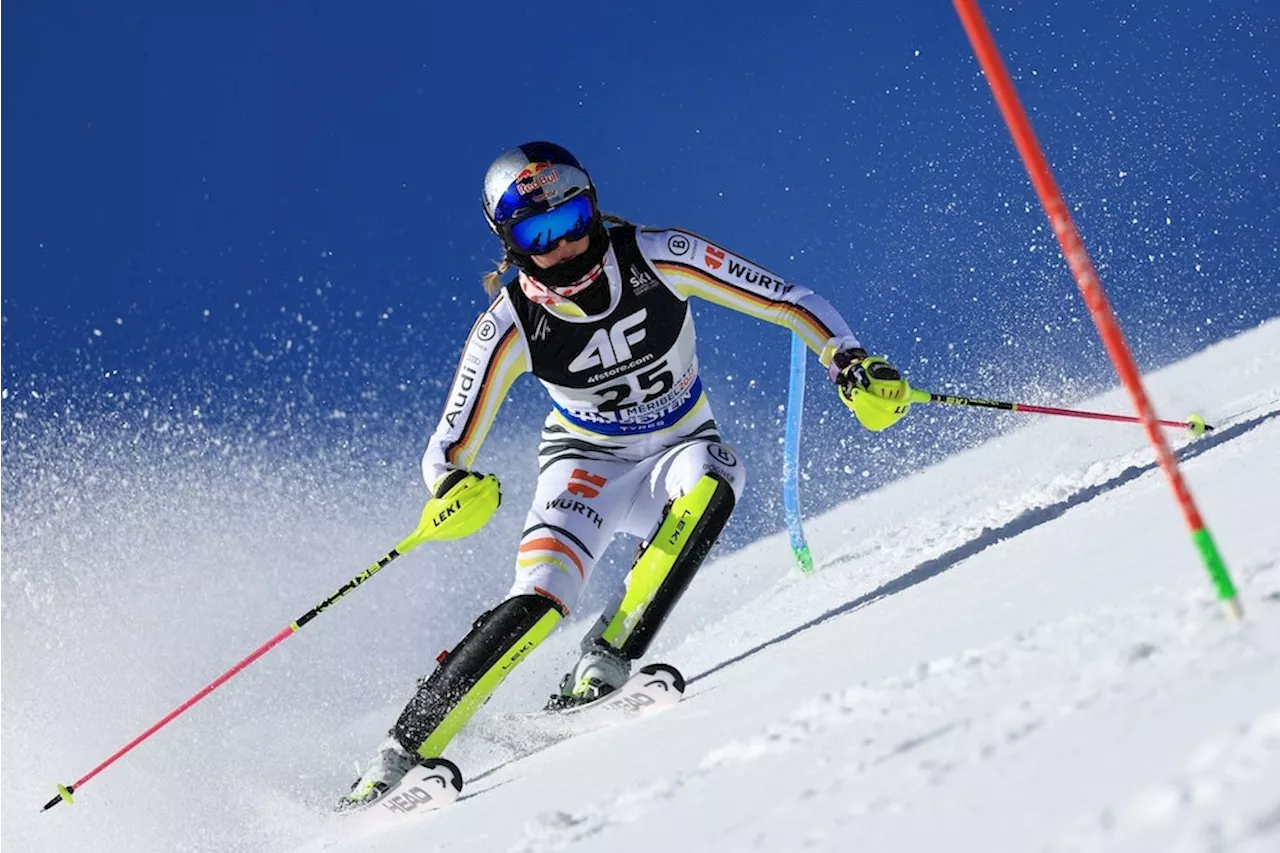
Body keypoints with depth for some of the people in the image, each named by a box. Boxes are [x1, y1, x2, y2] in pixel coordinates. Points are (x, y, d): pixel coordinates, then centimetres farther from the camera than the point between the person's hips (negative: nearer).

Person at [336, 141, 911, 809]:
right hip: (586, 464, -1)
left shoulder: (658, 259, -20)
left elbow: (789, 301, -13)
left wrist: (851, 364, -28)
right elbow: (448, 449, -14)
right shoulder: (510, 326, -19)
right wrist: (452, 489, -38)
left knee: (711, 478, -36)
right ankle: (397, 758, -19)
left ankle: (602, 667, -30)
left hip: (678, 450, 1)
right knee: (540, 597, -26)